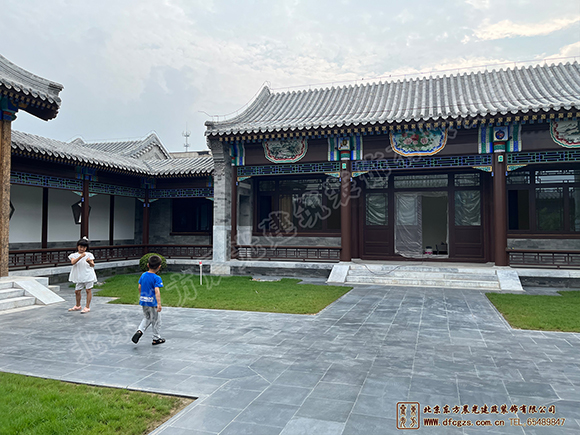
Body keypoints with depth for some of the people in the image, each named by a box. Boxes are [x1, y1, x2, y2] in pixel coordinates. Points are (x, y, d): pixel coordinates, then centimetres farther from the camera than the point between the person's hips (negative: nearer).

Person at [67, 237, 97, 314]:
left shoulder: (89, 255, 3)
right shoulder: (74, 255, 4)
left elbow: (93, 265, -1)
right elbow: (72, 262, -16)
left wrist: (90, 262, -23)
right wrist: (80, 257, -29)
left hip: (88, 275, -2)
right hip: (79, 276, 2)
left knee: (88, 290, -2)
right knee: (77, 291, 10)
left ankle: (87, 307, 6)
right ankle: (78, 306, 31)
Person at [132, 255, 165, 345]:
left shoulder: (143, 275, 2)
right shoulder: (157, 278, -18)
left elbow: (139, 288, 11)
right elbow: (157, 291, -26)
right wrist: (159, 304, -29)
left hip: (143, 301, 6)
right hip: (152, 302, -6)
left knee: (147, 318, 24)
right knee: (156, 320, 11)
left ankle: (139, 331, 2)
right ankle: (156, 338, 22)